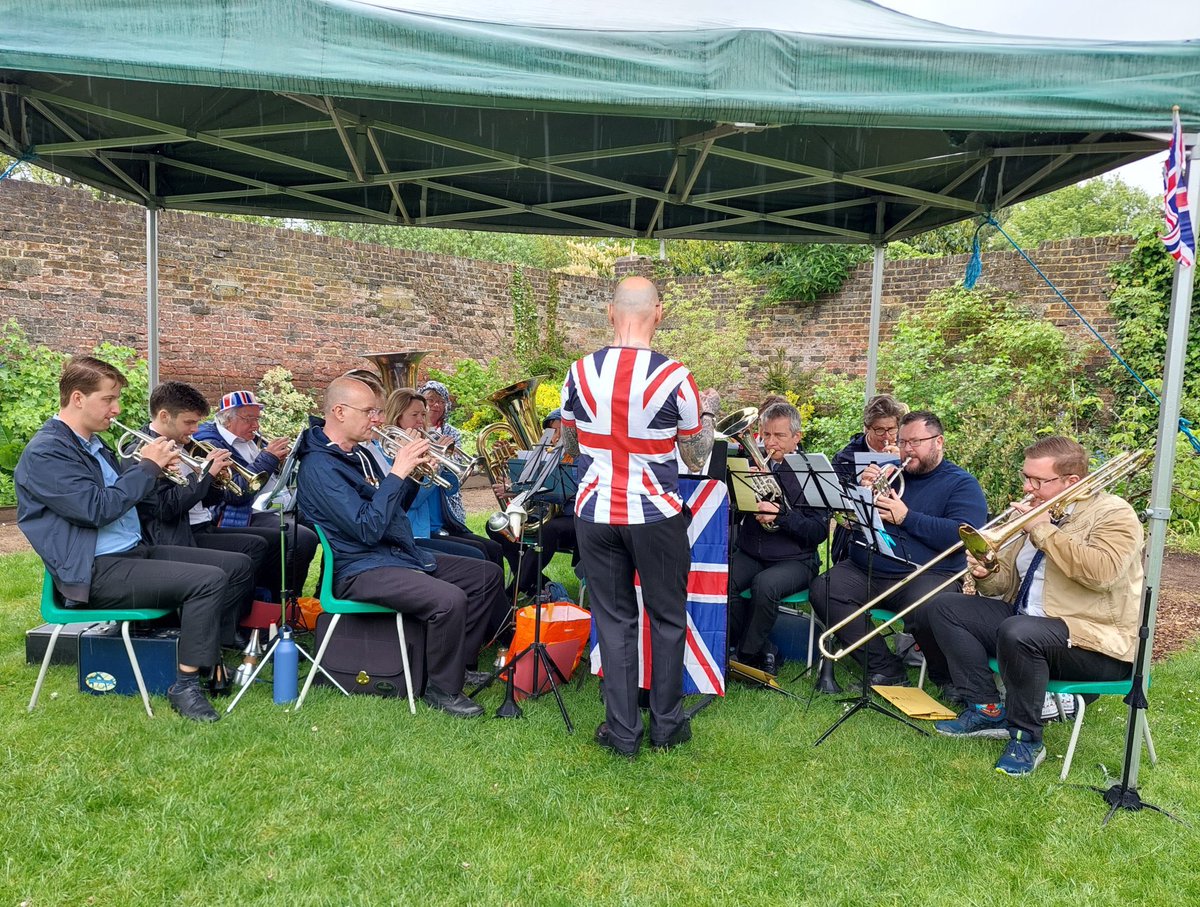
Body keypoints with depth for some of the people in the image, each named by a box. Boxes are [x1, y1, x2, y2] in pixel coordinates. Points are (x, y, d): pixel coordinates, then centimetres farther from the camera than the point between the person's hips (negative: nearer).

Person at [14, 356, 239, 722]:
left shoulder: (92, 443, 16)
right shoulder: (44, 453, -14)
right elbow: (98, 509, -23)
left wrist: (153, 467, 2)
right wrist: (148, 466, -14)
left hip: (134, 551, 10)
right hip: (96, 573, -10)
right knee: (210, 580, -25)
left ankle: (215, 658, 12)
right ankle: (185, 685, -12)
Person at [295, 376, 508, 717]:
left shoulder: (357, 453, 13)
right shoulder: (319, 467, -18)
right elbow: (368, 529, -25)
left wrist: (412, 475, 3)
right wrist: (396, 473, -21)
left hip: (401, 553, 10)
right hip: (362, 570, -10)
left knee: (487, 575, 9)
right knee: (449, 599, -32)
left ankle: (460, 661, 19)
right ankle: (442, 688, -9)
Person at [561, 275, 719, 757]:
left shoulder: (579, 373, -4)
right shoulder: (674, 376, -13)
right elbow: (696, 459, -2)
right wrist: (708, 412, 14)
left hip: (596, 515, 2)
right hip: (656, 517, -2)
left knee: (614, 621, 11)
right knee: (667, 619, 14)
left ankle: (622, 731, 18)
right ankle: (667, 724, 25)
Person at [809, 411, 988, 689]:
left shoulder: (962, 484, 6)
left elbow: (963, 536, -12)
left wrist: (906, 517, -12)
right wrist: (862, 488, -1)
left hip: (925, 574, -5)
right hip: (865, 570, 5)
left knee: (926, 611, -36)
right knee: (822, 591, -21)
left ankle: (948, 680, -2)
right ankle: (886, 671, -12)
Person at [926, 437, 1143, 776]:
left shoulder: (1113, 513, -9)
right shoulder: (1035, 514, 13)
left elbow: (1101, 572, -29)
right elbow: (1006, 583, 15)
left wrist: (1044, 530, -21)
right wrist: (987, 575, -9)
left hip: (1093, 642, -8)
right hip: (1025, 621, 8)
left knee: (1018, 632, -37)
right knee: (944, 607, -1)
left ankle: (1026, 739, -15)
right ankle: (987, 710, -4)